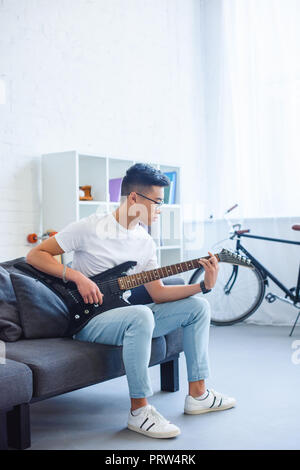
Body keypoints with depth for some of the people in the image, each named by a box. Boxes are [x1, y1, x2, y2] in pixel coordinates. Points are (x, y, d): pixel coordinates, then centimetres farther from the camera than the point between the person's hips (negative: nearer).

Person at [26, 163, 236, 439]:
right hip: (87, 321, -7)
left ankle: (197, 395, 4)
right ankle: (140, 411, -24)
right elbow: (35, 255, -9)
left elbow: (158, 292, 5)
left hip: (123, 312, 8)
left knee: (197, 305, 0)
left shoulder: (146, 243, 8)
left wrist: (204, 285, -7)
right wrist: (77, 276, -21)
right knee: (141, 315, -39)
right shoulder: (91, 227, -13)